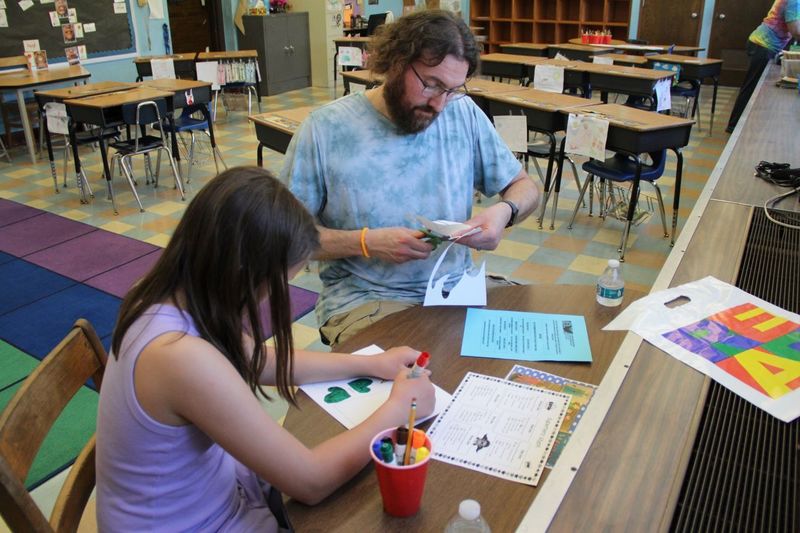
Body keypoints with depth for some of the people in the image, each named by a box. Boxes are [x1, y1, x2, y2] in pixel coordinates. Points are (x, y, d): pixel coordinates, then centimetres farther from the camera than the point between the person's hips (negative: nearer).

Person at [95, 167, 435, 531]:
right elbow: (311, 483, -27)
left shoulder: (177, 298, -10)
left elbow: (256, 361, 9)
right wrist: (397, 408, -13)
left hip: (212, 491, 7)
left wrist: (370, 364, 5)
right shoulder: (182, 356, -35)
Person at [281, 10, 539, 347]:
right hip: (364, 299, -4)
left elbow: (525, 188, 13)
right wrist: (366, 242, -17)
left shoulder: (465, 114, 3)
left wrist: (504, 211, -11)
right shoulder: (325, 129, -7)